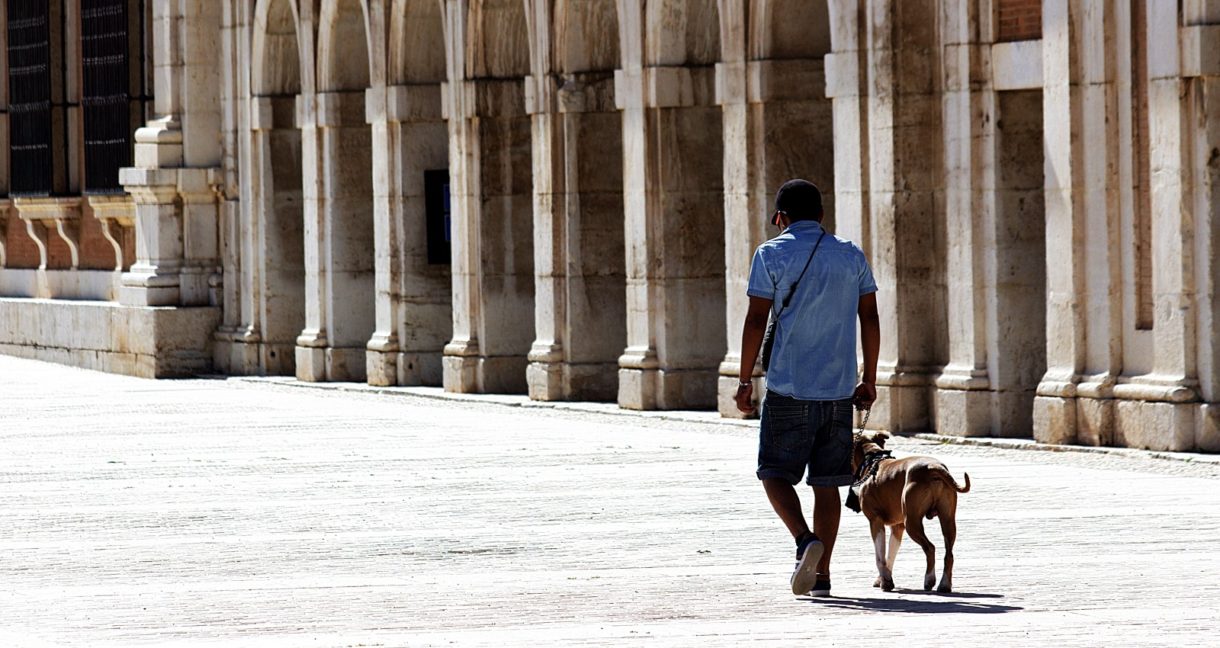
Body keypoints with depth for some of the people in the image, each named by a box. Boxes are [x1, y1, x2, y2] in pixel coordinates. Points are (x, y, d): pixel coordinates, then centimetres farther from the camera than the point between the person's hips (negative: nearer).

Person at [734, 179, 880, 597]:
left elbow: (756, 321, -7)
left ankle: (806, 541, -20)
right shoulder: (851, 255, 10)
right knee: (826, 483, 8)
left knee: (776, 472, 4)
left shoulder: (773, 254, -2)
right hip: (838, 389, 4)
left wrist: (745, 381, -2)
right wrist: (869, 381, 14)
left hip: (789, 388, -4)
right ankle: (821, 573, 6)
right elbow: (870, 319, 8)